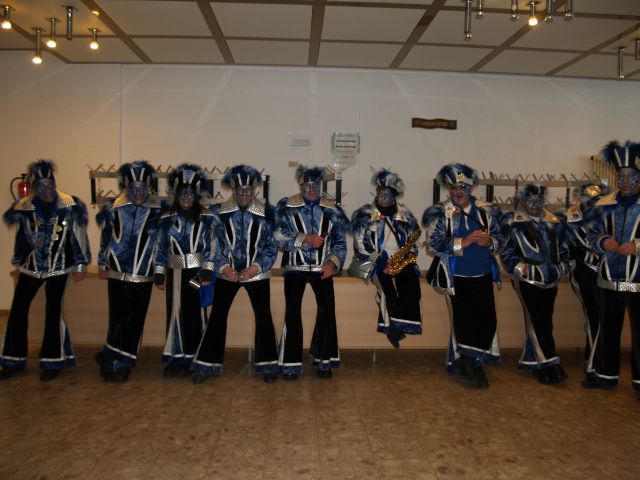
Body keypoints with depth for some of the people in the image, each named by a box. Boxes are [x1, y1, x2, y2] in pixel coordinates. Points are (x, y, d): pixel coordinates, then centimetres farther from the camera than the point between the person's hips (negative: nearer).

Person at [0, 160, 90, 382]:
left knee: (53, 312, -1)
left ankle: (52, 362, 13)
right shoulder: (24, 207, -3)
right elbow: (21, 237, 9)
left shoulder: (69, 206, -11)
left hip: (58, 267, -3)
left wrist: (80, 265, -4)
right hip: (32, 266, 3)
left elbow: (79, 236, -5)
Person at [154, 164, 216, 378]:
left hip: (197, 271, -2)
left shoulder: (207, 218, -1)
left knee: (196, 313, 2)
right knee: (176, 313, 6)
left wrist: (207, 271, -15)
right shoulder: (167, 219, 6)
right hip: (175, 272, 2)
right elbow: (161, 248, 6)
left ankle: (194, 359, 13)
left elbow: (211, 247, -6)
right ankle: (176, 358, 17)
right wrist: (159, 273, 1)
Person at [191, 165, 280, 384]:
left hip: (257, 273, 0)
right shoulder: (219, 212, -2)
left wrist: (256, 266, -16)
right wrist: (224, 267, -13)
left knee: (264, 316, 2)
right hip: (227, 273, 1)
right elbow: (215, 244, 1)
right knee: (217, 316, 2)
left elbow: (271, 246, -3)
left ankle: (267, 365, 16)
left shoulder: (266, 213, -5)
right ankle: (207, 364, 14)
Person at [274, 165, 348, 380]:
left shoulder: (332, 210, 8)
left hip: (322, 268, 1)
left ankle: (322, 360, 2)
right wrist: (305, 239, -19)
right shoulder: (287, 207, 3)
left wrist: (333, 263, -10)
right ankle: (291, 364, 0)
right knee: (293, 311, -12)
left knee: (327, 309, -14)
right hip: (295, 267, -1)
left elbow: (340, 243, 7)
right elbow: (279, 239, -6)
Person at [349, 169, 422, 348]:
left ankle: (397, 324, -15)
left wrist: (407, 255, -7)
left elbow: (412, 241, 14)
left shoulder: (404, 215, 13)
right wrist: (381, 262, -17)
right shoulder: (365, 214, 1)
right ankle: (392, 325, -15)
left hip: (399, 260, 3)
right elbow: (361, 243, -8)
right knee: (385, 280, -30)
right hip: (374, 262, -3)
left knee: (411, 280, -24)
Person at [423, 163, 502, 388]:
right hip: (456, 276, -3)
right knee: (462, 317, -9)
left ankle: (473, 362, 20)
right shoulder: (440, 213, -2)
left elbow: (499, 239, 13)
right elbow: (433, 246, -11)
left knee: (487, 319, -1)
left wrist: (489, 242, -11)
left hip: (483, 275, 3)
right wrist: (463, 242, -19)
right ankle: (466, 362, 12)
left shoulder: (486, 210, 8)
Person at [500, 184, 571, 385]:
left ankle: (532, 360, 19)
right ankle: (549, 364, -4)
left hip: (550, 280, 5)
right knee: (538, 321, -9)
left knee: (544, 321, 7)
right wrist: (520, 267, -10)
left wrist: (562, 268, 9)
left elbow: (563, 250, 21)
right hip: (528, 280, -5)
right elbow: (507, 253, 1)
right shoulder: (514, 224, 0)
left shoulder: (554, 223, 13)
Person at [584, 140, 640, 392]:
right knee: (607, 329, 14)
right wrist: (603, 242, -9)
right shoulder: (604, 204, 8)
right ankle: (605, 374, 27)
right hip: (609, 278, 4)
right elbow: (591, 236, 12)